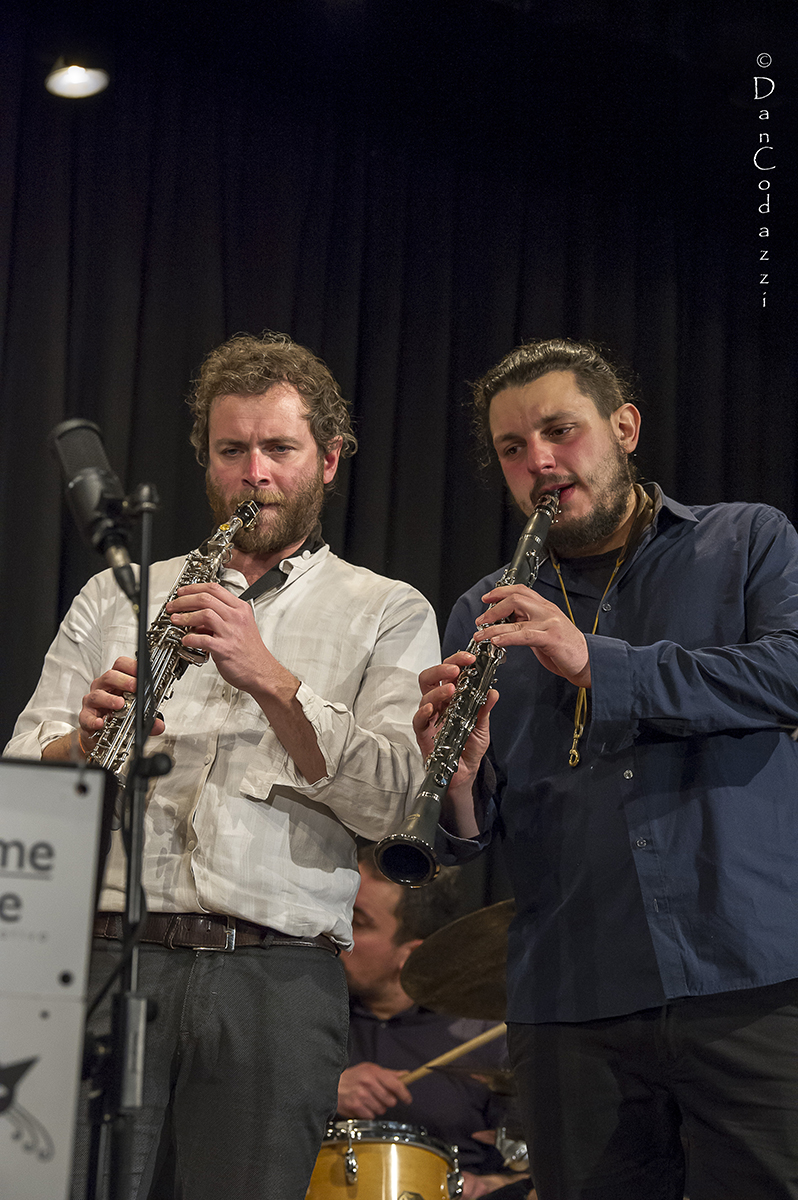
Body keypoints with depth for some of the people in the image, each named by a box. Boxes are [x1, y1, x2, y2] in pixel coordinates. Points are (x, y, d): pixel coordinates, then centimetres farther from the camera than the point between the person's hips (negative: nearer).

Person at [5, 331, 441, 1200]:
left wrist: (268, 676, -15)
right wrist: (85, 742, -12)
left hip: (277, 976, -1)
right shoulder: (116, 595, 18)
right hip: (106, 957, 1)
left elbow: (391, 801, -3)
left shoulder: (388, 615, 12)